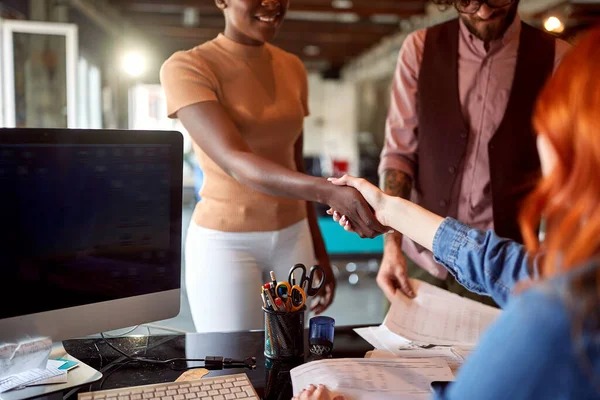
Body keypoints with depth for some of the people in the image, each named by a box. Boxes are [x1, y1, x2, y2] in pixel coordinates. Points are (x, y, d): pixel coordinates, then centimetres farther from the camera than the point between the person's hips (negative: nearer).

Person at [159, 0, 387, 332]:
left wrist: (319, 253, 13)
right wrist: (330, 192, -39)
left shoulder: (292, 68, 6)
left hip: (292, 240, 5)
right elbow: (235, 162, -25)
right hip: (226, 243, -5)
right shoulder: (186, 68, -12)